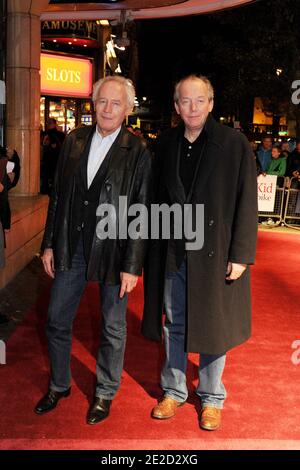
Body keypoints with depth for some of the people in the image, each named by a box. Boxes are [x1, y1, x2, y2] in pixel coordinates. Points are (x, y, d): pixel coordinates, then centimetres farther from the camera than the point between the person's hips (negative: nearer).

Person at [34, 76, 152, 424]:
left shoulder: (137, 152, -8)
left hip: (113, 251, -4)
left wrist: (132, 265, -12)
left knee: (113, 327, 11)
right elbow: (58, 196, 8)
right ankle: (59, 385, 36)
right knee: (57, 320, 13)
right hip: (71, 248, 4)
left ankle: (105, 393, 31)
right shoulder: (74, 141, 4)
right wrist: (49, 244, 6)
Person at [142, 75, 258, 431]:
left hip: (215, 252, -3)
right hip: (172, 252, 4)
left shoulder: (234, 144, -8)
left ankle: (212, 398, 29)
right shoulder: (167, 144, 4)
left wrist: (241, 255, -12)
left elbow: (246, 203, -8)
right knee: (173, 326, 15)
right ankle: (173, 391, 33)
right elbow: (159, 198, 8)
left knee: (212, 327, 10)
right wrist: (156, 249, 5)